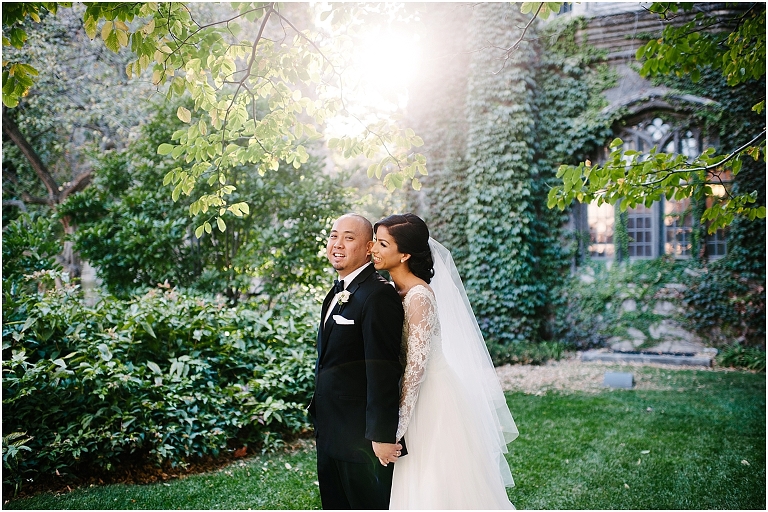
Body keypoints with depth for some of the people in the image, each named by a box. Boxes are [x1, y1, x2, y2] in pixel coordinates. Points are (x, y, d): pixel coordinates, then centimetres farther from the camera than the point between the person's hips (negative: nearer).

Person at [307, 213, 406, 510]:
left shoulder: (378, 295, -21)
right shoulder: (339, 292, 10)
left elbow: (383, 371, -24)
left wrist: (382, 435, -24)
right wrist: (320, 411, 19)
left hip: (361, 437, -9)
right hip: (330, 432, 10)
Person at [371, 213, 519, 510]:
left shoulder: (419, 296, -21)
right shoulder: (392, 290, 5)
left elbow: (416, 366, -23)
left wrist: (396, 427, -21)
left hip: (433, 399, -8)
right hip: (415, 396, 8)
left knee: (439, 488, 5)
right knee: (418, 487, 17)